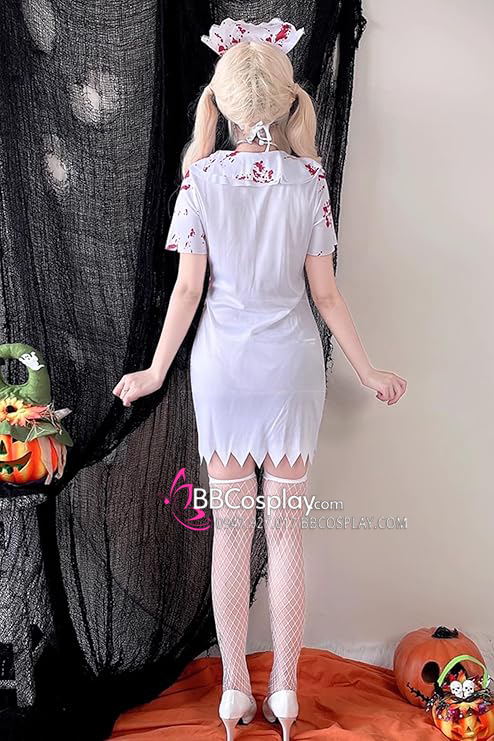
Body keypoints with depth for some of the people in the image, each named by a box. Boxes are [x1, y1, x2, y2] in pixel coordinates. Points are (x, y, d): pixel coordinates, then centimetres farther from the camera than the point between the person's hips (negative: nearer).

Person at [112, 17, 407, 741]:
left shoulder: (202, 176, -4)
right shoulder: (309, 177, -4)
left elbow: (188, 287, -5)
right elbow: (325, 291, -3)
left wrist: (156, 371, 7)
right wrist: (367, 369, 8)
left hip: (222, 364, 0)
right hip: (292, 363, 0)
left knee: (230, 530, 11)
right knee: (286, 531, 11)